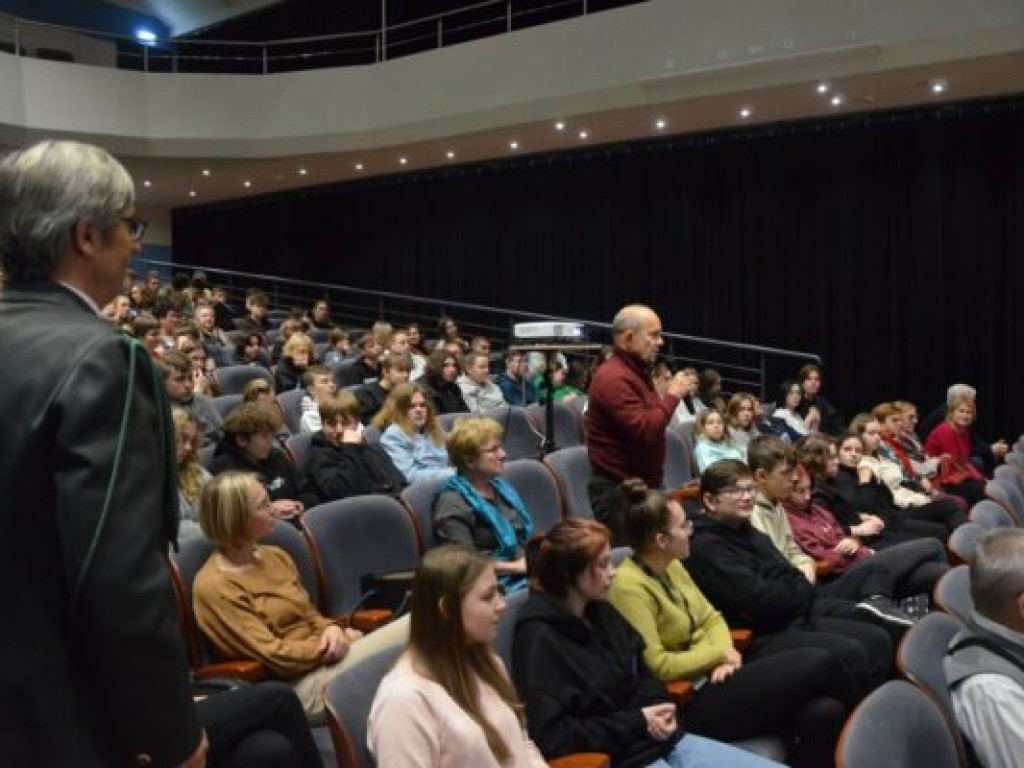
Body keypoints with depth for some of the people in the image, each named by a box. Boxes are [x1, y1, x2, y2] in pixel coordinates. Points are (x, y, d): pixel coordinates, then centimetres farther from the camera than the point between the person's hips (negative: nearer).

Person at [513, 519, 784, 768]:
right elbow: (551, 735, -19)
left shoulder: (601, 611, 9)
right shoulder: (539, 636, -16)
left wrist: (659, 707, -2)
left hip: (666, 742, 8)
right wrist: (637, 722, -15)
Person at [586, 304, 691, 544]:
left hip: (644, 484, 10)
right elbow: (644, 430, -25)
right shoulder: (613, 378, -19)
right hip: (618, 490, -10)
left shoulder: (636, 371, 15)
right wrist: (672, 395, -15)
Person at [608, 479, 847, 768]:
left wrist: (725, 654, -7)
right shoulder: (629, 586, -20)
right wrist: (718, 653, -11)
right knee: (820, 663, -13)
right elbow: (656, 665, -23)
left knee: (824, 713, -13)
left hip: (715, 676, 8)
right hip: (691, 701, -8)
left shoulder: (672, 566, 9)